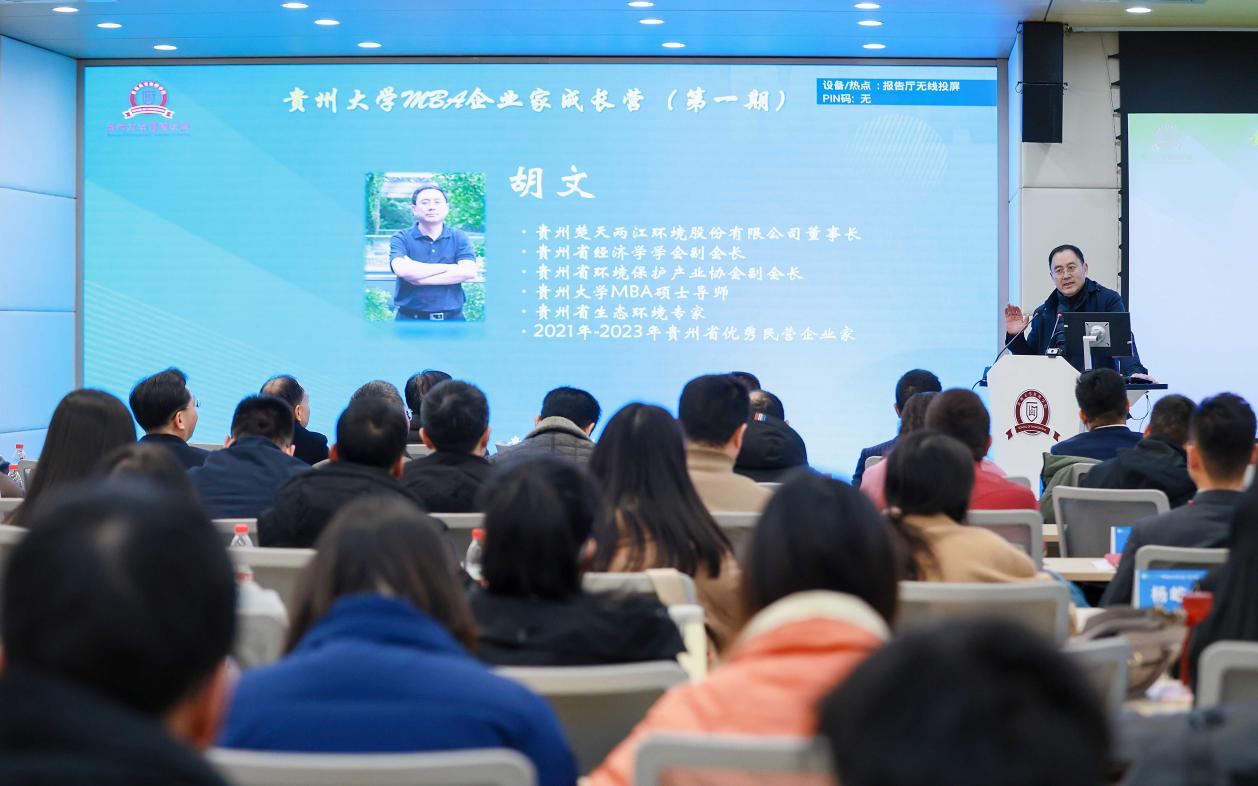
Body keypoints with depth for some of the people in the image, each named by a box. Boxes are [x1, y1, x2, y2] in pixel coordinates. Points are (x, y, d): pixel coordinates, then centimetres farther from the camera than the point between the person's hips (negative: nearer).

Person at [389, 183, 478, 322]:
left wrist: (418, 277, -13)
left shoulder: (459, 237, 5)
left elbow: (469, 272, -11)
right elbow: (402, 270, -18)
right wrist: (449, 267, -11)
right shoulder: (401, 239, 0)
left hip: (452, 317, 1)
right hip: (411, 318, -1)